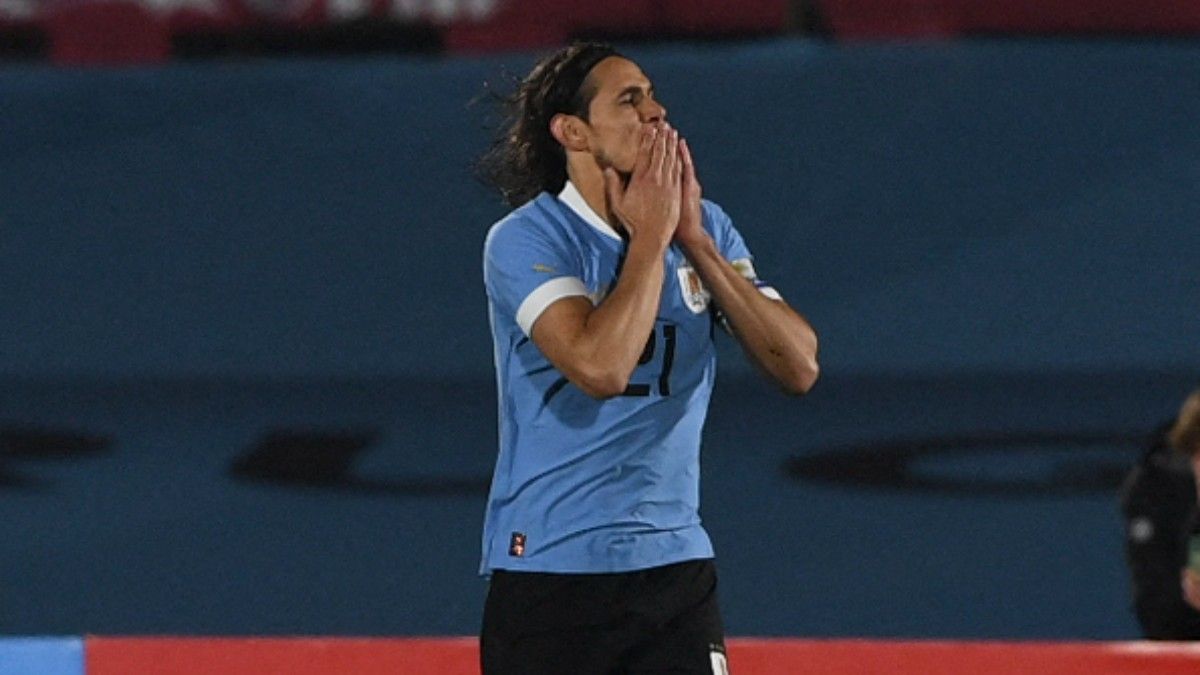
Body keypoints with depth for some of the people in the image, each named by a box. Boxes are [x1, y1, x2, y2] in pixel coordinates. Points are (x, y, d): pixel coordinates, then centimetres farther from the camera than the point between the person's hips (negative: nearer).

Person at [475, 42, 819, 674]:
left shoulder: (706, 228, 7)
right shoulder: (524, 239, -9)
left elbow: (798, 367, -4)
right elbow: (600, 367, -25)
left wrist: (694, 242, -8)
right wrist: (650, 236, -14)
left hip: (676, 567, 4)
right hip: (548, 570, -4)